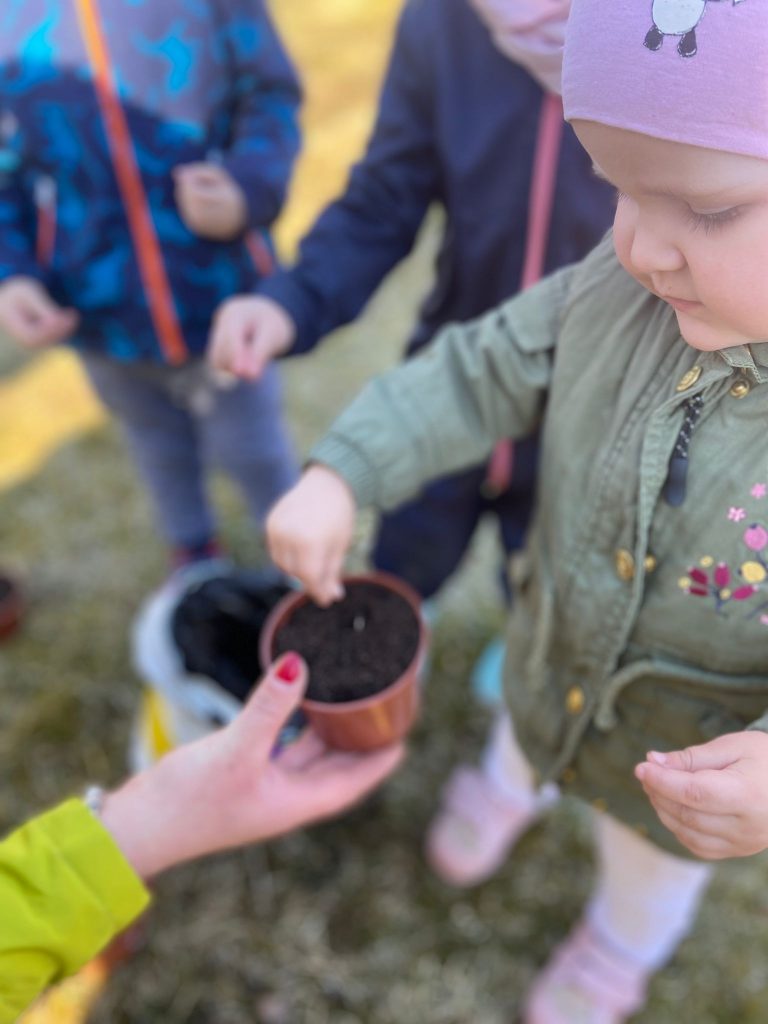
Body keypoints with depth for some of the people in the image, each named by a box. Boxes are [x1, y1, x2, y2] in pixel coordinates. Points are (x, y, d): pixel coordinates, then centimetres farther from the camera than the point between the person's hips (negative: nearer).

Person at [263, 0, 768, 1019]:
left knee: (649, 859, 31)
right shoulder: (625, 285, -24)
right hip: (550, 658, 3)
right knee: (527, 726, 36)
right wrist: (339, 473, -23)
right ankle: (510, 783, 73)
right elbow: (485, 372, -12)